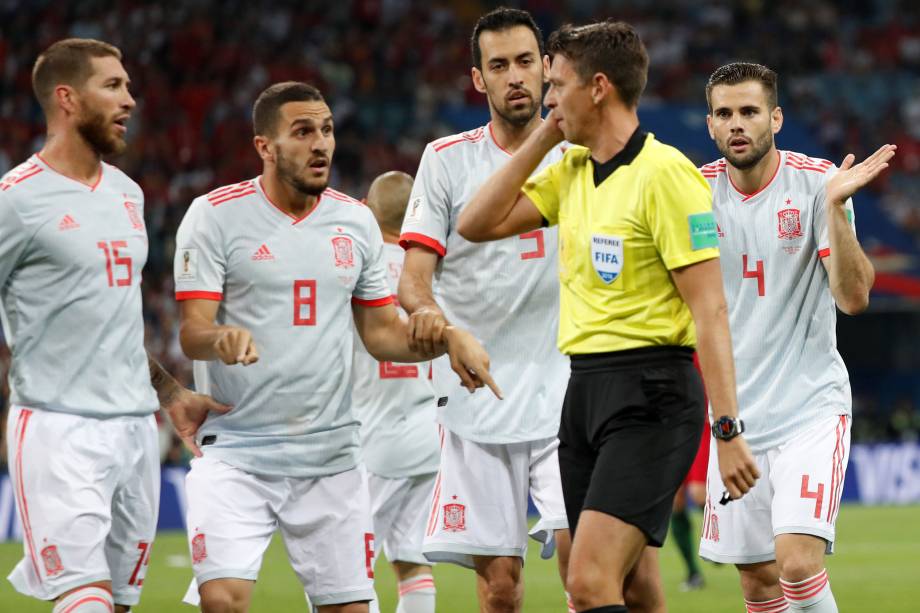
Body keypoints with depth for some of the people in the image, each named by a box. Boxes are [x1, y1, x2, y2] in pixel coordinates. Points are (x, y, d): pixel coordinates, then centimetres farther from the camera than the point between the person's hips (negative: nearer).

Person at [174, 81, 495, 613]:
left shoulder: (356, 221, 9)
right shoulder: (215, 215, -4)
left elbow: (382, 332, 14)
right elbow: (192, 332, -10)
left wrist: (450, 338, -4)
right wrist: (222, 339, -33)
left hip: (331, 455, 4)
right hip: (236, 453, -4)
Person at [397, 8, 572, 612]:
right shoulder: (447, 159, 4)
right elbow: (414, 271, -2)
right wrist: (425, 307, -24)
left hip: (566, 391, 0)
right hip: (478, 397, 0)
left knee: (581, 552, -17)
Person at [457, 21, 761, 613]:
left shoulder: (665, 174, -13)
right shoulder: (570, 170, 13)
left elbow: (710, 308, -15)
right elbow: (478, 223, 13)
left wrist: (728, 430, -20)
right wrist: (543, 138, 8)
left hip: (649, 396, -8)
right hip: (586, 387, 9)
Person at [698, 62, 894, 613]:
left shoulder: (816, 181, -8)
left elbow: (854, 297, -15)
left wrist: (835, 205, -27)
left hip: (810, 407, -4)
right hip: (735, 416, 4)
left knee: (799, 565, -20)